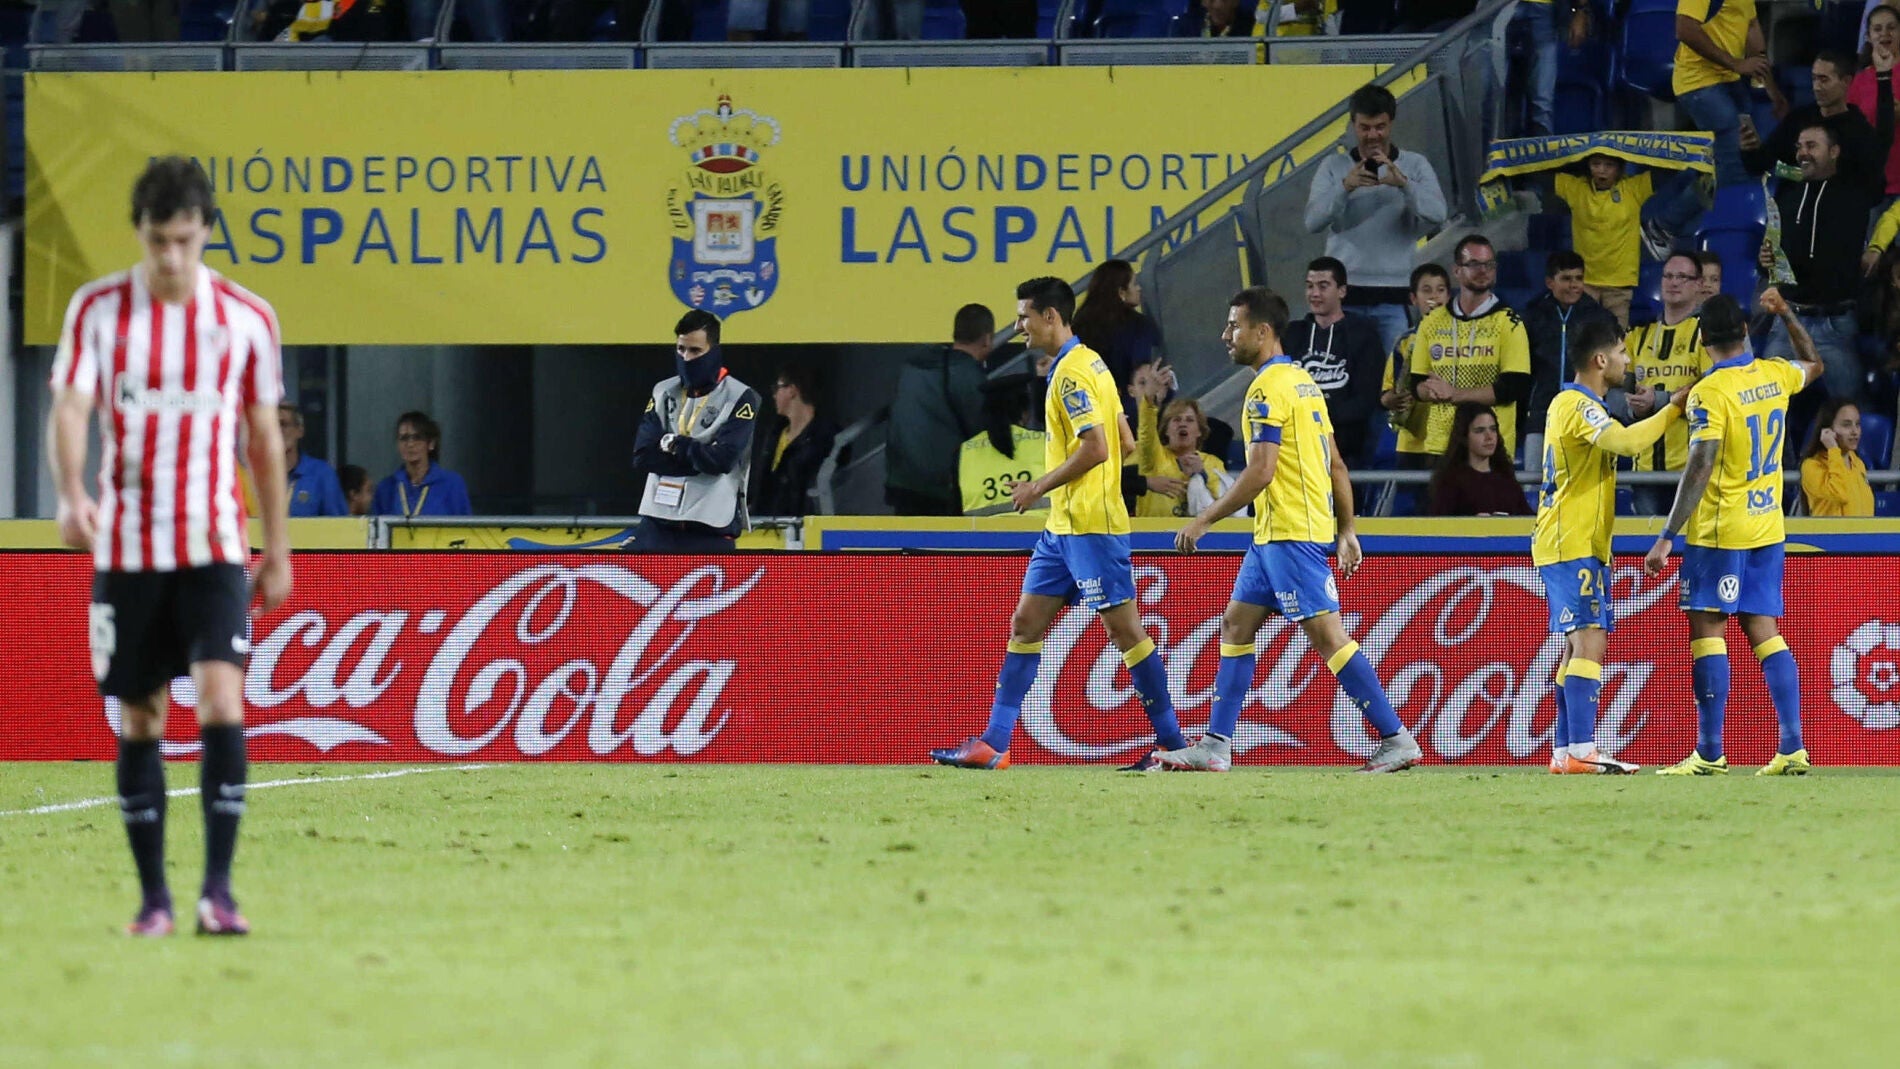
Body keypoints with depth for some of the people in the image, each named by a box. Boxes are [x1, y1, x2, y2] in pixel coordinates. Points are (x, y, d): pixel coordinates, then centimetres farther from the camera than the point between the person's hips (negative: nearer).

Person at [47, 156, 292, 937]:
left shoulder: (247, 318, 2)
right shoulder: (98, 310, -1)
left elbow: (264, 439, 9)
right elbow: (69, 411, -10)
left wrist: (279, 550, 10)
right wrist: (70, 496, -29)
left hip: (214, 548, -1)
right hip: (125, 548, 1)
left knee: (222, 703, -16)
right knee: (138, 721, 5)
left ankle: (218, 887, -15)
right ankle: (153, 896, 13)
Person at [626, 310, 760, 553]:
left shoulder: (740, 398, -4)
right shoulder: (663, 393, 10)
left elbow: (721, 459, -16)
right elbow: (643, 456, -1)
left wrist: (674, 445, -5)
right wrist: (697, 455, -10)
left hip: (710, 529, -4)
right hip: (659, 520, 4)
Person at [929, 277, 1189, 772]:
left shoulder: (1072, 373, -14)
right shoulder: (1089, 364, 15)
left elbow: (1096, 448, -22)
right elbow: (1125, 444, 18)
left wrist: (1042, 486, -11)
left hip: (1090, 526, -10)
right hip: (1064, 525, 10)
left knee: (1123, 628, -5)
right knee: (1025, 621, 7)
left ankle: (1172, 744, 1)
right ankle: (993, 744, 6)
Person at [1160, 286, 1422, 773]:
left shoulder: (1268, 389, -14)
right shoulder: (1302, 381, 15)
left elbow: (1260, 472, -21)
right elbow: (1335, 464, 17)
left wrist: (1205, 520, -15)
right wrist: (1346, 530, 20)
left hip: (1290, 534, -10)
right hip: (1273, 534, 10)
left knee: (1326, 634, -10)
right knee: (1236, 625, 12)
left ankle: (1396, 740, -11)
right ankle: (1215, 747, 12)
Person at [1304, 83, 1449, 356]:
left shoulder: (1415, 166, 8)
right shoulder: (1334, 167, 9)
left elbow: (1437, 215, -7)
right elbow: (1313, 221, -3)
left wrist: (1403, 183, -22)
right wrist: (1345, 187, -19)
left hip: (1394, 295, -1)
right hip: (1344, 295, 1)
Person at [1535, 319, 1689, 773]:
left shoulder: (1573, 404, 19)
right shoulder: (1578, 406, -14)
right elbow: (1626, 442, -30)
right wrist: (1672, 410, -22)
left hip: (1577, 546, 11)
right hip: (1574, 547, -11)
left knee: (1579, 646, 11)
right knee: (1588, 643, -16)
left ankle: (1565, 751, 11)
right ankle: (1580, 750, -22)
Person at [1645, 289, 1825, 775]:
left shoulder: (1709, 393, -15)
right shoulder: (1774, 375, 5)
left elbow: (1700, 468, -21)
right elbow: (1814, 364, 29)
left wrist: (1666, 538, -21)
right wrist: (1785, 314, 34)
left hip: (1719, 533, -7)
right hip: (1767, 527, 7)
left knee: (1707, 629, -3)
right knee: (1764, 632, 9)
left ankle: (1710, 754, -7)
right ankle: (1793, 749, 3)